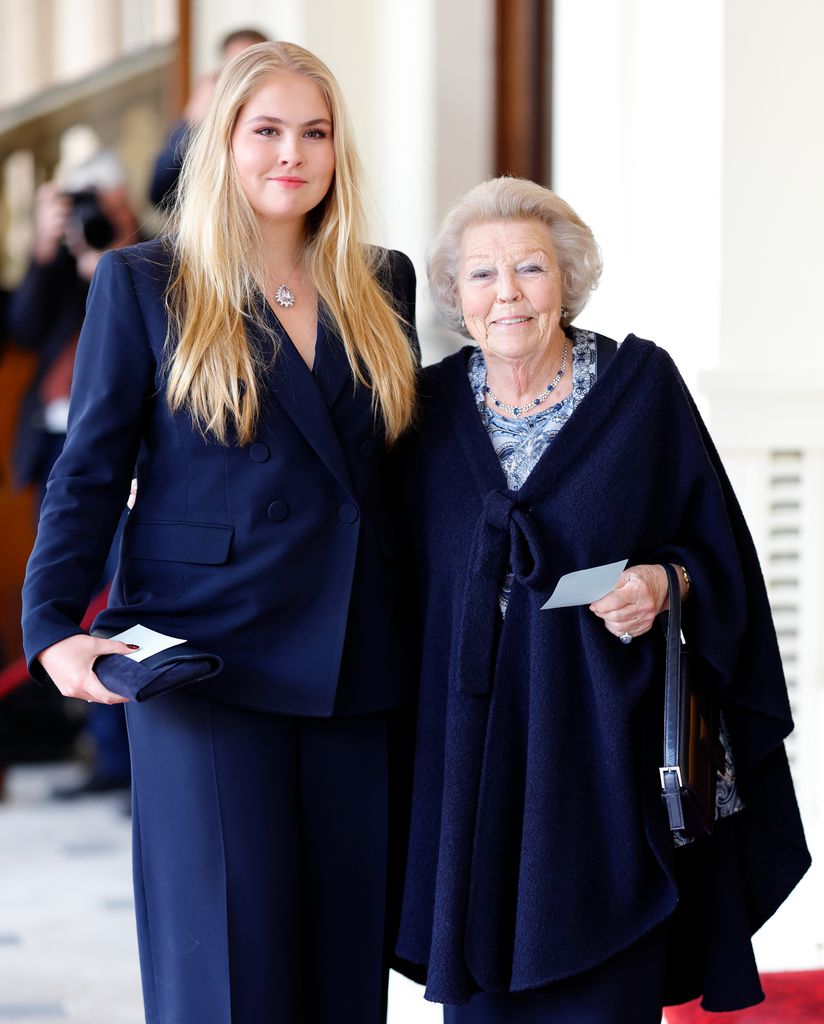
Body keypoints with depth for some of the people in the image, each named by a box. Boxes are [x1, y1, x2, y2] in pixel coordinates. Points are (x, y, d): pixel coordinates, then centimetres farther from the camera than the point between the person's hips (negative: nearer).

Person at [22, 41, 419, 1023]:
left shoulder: (381, 285, 13)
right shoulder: (142, 283, 3)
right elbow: (88, 471, 1)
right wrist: (53, 629, -11)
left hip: (359, 673, 4)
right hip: (208, 665, -4)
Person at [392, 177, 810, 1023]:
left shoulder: (642, 385, 0)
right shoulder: (431, 407, 7)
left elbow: (718, 550, 4)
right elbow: (405, 585, 12)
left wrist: (667, 583, -17)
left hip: (608, 741, -2)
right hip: (476, 751, 2)